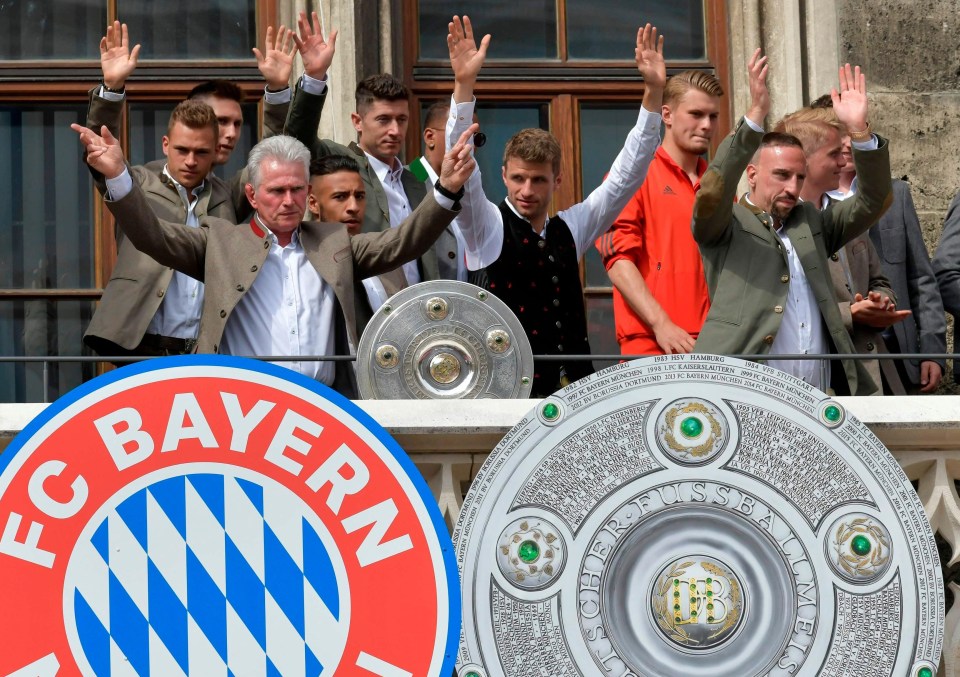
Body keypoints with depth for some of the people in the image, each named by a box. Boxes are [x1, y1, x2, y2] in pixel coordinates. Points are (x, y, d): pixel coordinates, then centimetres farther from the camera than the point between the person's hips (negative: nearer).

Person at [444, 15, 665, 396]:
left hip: (574, 384, 4)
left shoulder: (571, 228, 13)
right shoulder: (488, 227, 2)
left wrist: (653, 91, 5)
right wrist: (464, 84, -22)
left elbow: (627, 174, 13)